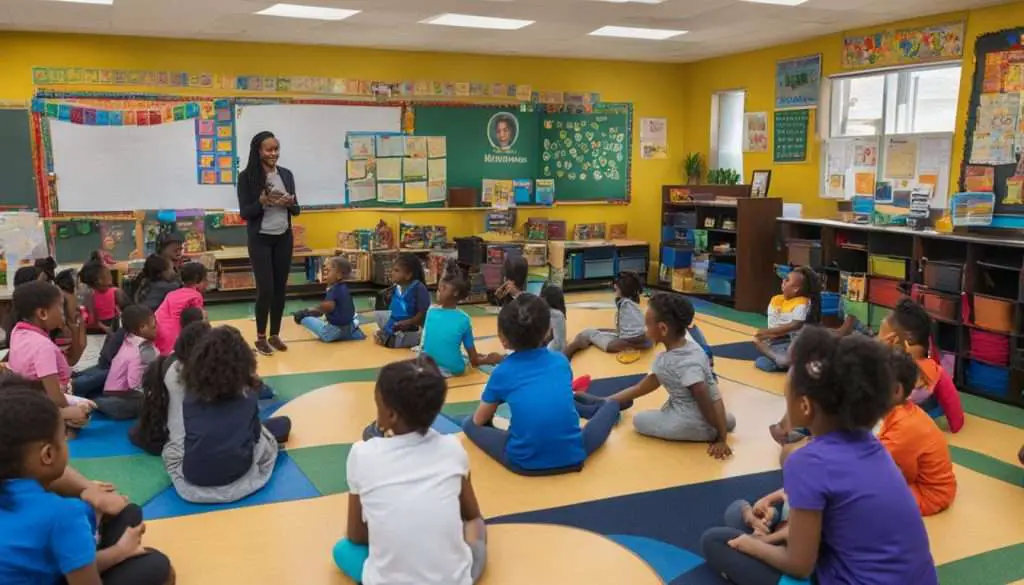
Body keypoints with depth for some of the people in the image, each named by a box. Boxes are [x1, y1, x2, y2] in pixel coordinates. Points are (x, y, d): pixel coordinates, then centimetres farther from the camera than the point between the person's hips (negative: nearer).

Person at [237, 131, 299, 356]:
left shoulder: (286, 174, 5)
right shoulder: (247, 177, -7)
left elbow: (296, 210, 9)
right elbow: (244, 213, -8)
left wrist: (290, 203, -13)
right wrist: (263, 201, -24)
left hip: (284, 238, 4)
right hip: (260, 239, -4)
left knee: (280, 287, 7)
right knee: (265, 289, -4)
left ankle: (275, 335, 19)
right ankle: (260, 337, 10)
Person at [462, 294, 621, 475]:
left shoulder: (502, 373, 3)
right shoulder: (561, 361, 8)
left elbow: (478, 420, 16)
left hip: (524, 463, -2)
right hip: (573, 457, 2)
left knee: (469, 424, 22)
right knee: (611, 406, 26)